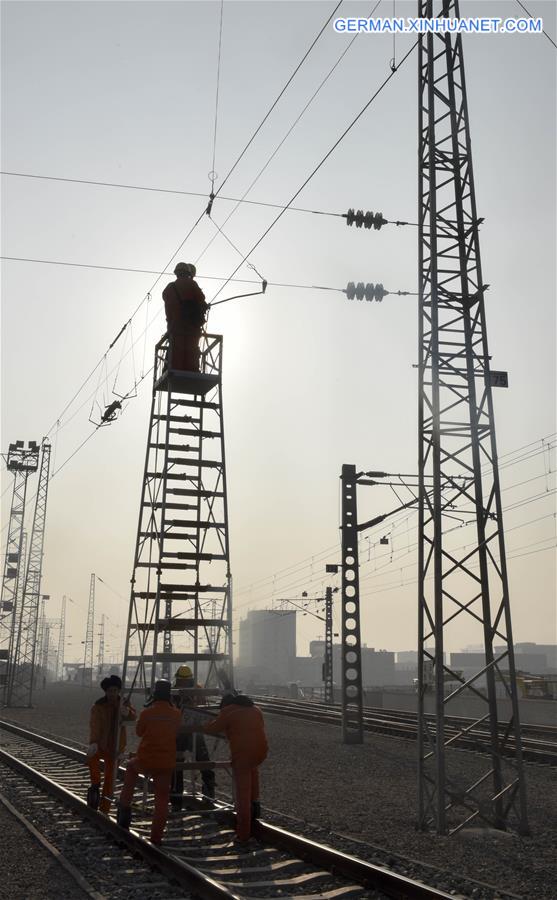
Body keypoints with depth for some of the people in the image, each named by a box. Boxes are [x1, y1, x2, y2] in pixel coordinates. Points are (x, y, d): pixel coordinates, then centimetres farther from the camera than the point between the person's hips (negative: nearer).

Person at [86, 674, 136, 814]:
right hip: (100, 743, -2)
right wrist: (93, 743, -44)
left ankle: (105, 808, 18)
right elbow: (94, 725, -26)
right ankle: (95, 785, -11)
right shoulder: (98, 706, -11)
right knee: (92, 757, -33)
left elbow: (133, 716, -20)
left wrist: (127, 712, -45)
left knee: (110, 776, 6)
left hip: (114, 745, 2)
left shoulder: (123, 704, -1)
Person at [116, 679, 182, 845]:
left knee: (131, 766, 31)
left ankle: (125, 806, 25)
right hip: (167, 763, 1)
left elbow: (139, 731, 6)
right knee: (162, 799, 12)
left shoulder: (147, 713, -10)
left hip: (145, 761, -1)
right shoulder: (176, 714, -4)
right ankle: (156, 838, 10)